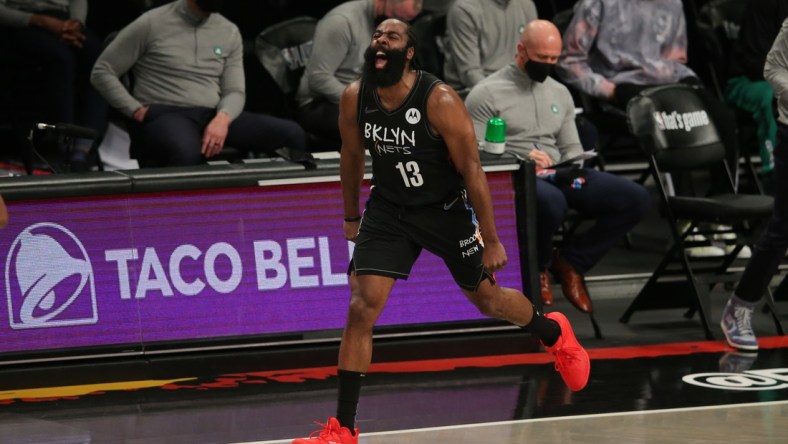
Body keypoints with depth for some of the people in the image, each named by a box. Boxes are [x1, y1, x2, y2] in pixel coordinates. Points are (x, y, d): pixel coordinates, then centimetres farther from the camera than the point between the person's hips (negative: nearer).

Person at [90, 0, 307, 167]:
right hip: (164, 116, -5)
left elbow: (234, 91, 9)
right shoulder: (151, 24, 0)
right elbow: (102, 72, 3)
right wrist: (136, 111, -10)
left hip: (213, 117, 5)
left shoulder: (230, 32, 13)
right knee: (187, 152, -44)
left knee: (292, 133, -18)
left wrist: (222, 119, -15)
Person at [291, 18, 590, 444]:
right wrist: (351, 216, 16)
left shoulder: (440, 101, -26)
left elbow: (472, 169, -20)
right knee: (361, 308, -12)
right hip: (388, 209, 3)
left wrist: (491, 240, -17)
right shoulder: (354, 98, -13)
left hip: (446, 209, -3)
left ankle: (553, 332, 49)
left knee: (487, 299, 15)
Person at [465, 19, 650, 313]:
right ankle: (538, 266, -8)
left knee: (637, 199, -12)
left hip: (558, 177, 6)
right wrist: (522, 158, -19)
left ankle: (570, 261, 0)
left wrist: (572, 167, -2)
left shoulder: (560, 93, 18)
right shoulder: (487, 93, -2)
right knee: (552, 202, -43)